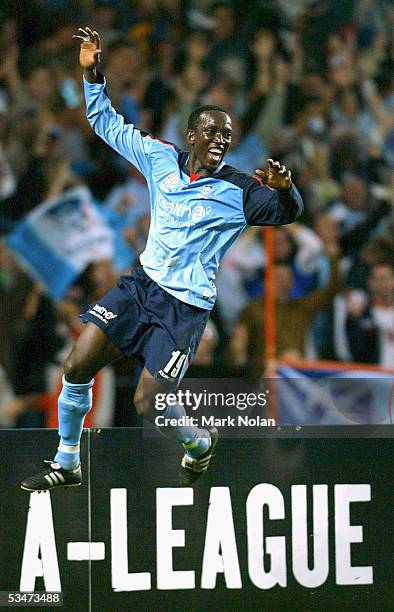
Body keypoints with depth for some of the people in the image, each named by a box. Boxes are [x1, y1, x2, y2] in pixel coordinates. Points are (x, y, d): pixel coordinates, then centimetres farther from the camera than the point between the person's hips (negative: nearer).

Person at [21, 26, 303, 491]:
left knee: (148, 406, -9)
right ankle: (66, 465, 14)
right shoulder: (161, 158, 4)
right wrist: (92, 74, 4)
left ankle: (199, 443, 25)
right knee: (76, 368, -4)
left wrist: (283, 188, -37)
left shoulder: (239, 191, -8)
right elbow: (107, 124, 14)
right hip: (143, 283, 5)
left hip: (186, 305, -4)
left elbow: (287, 212, -16)